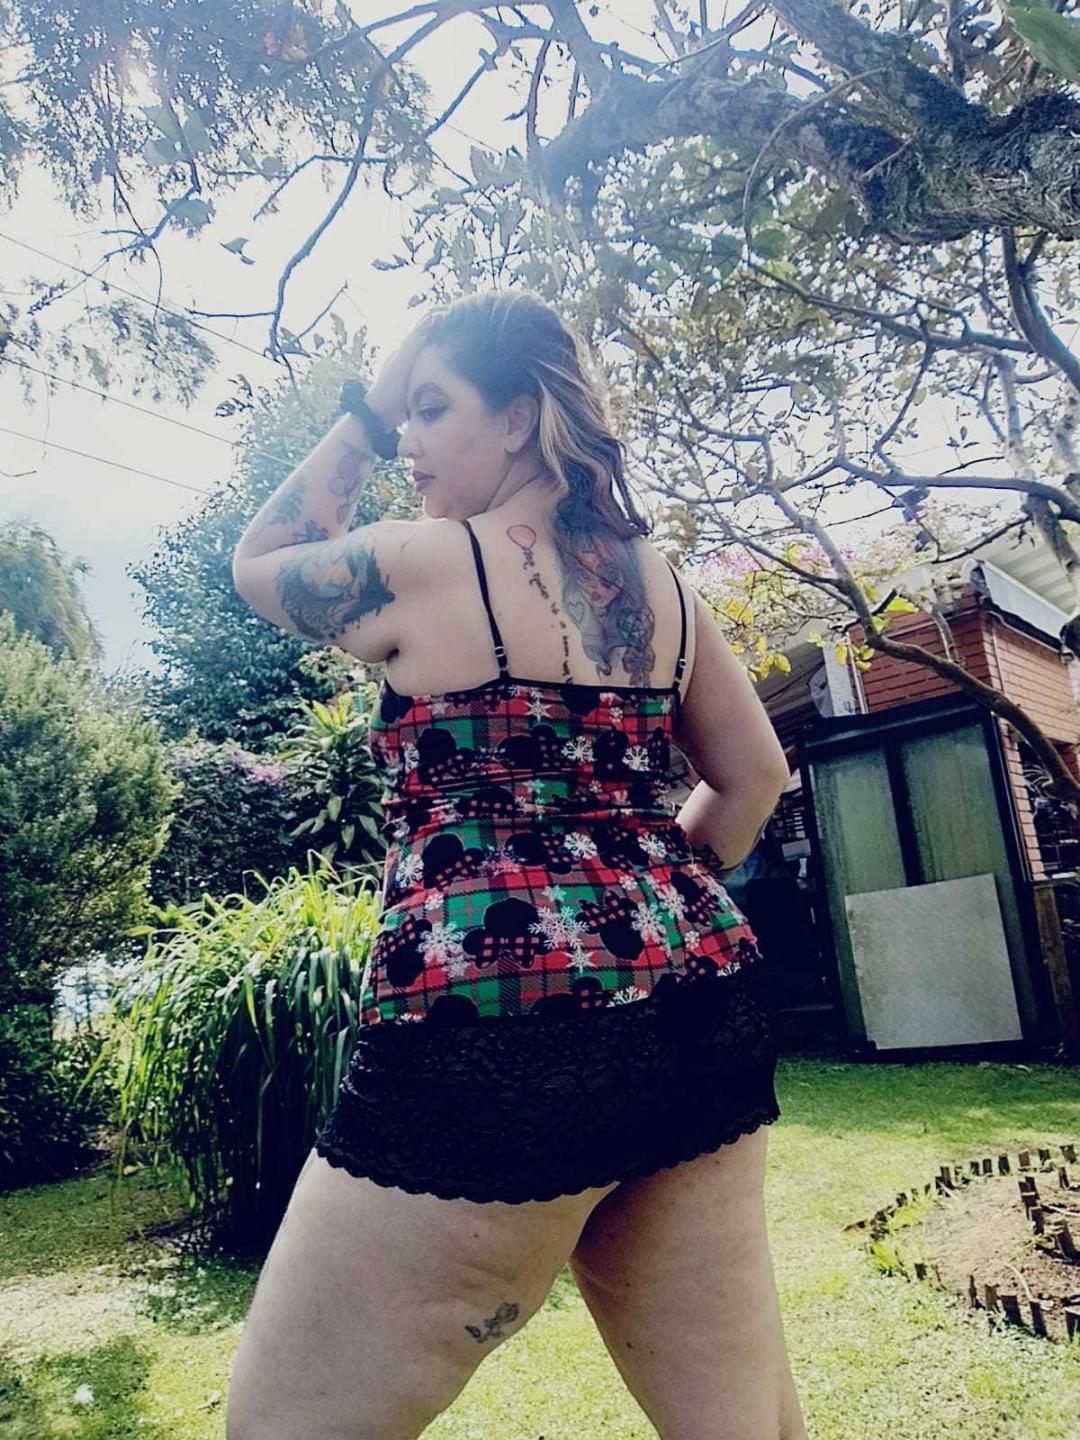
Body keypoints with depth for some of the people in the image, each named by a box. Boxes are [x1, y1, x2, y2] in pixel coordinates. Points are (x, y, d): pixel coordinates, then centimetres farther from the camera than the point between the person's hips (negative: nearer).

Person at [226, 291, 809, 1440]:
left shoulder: (425, 566, -7)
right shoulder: (660, 581, 11)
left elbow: (259, 563, 13)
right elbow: (752, 775, 17)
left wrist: (364, 409, 15)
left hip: (490, 1041, -7)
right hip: (703, 1013, 8)